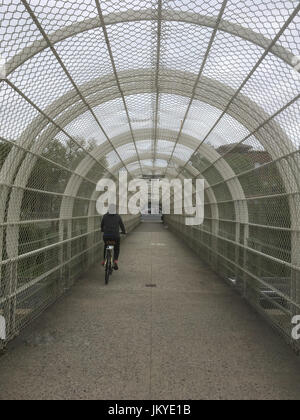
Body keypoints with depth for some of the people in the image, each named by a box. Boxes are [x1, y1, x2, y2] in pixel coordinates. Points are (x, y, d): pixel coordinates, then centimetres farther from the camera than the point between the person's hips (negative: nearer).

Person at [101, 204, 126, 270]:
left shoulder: (105, 216, 5)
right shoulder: (118, 216, 1)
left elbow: (102, 224, 20)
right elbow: (122, 225, 10)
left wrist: (102, 230, 43)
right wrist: (124, 231, 31)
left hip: (106, 236, 1)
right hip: (116, 236, -1)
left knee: (106, 246, 33)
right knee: (117, 249, 23)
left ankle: (104, 261, 32)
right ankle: (115, 262, 3)